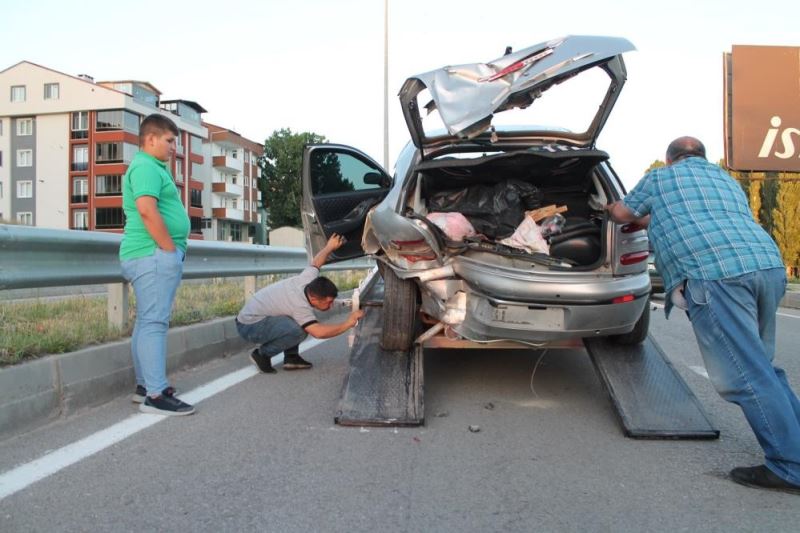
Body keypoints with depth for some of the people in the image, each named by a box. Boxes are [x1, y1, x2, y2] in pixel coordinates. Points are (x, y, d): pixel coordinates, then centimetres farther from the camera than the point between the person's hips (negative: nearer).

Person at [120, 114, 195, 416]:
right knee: (154, 322, -12)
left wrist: (171, 250, 18)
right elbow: (147, 210, -23)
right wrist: (171, 248, -18)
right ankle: (156, 395, -11)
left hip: (154, 255, 11)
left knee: (147, 322, 13)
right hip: (155, 255, -11)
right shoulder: (146, 167, -10)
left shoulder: (153, 167, 23)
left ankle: (145, 385, 21)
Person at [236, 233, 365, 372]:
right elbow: (318, 332, -40)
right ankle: (262, 354, -8)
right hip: (249, 326, -10)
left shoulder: (308, 280, -9)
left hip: (254, 312, 10)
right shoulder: (300, 305, -31)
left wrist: (330, 247, 19)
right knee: (298, 330, -30)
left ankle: (291, 356, 7)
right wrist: (347, 324, -31)